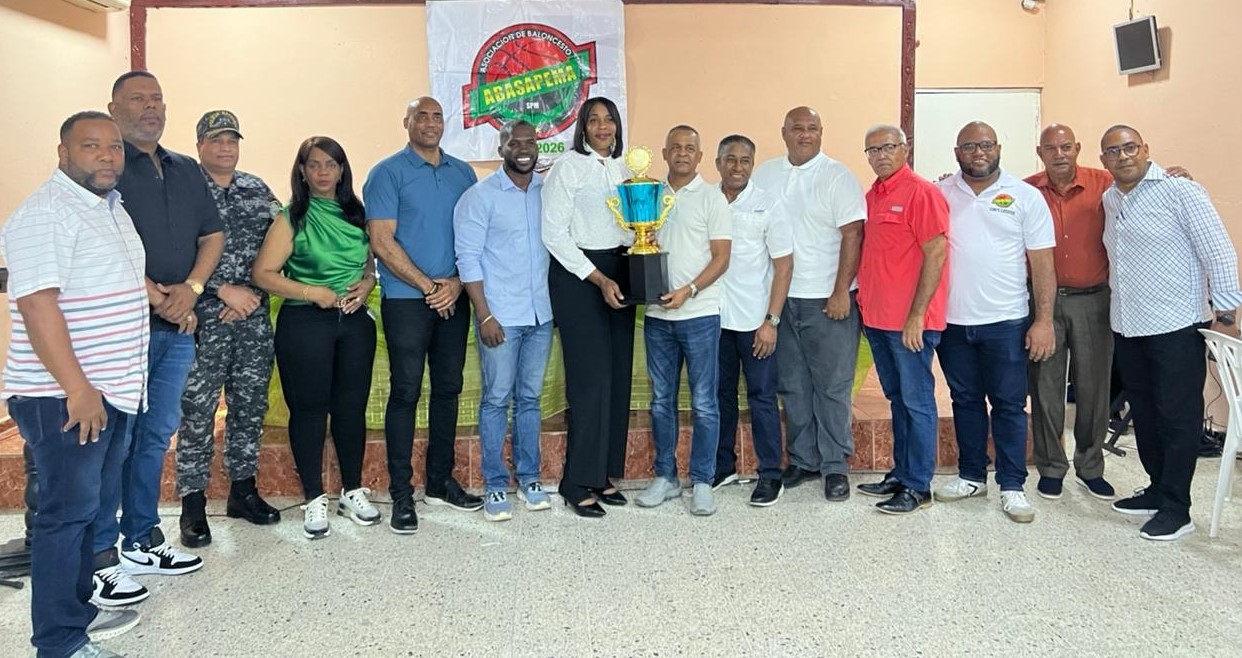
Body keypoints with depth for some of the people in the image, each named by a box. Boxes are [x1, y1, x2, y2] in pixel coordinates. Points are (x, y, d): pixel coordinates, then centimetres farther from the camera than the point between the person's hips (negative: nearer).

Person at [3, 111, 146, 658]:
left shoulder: (112, 208, 15)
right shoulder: (46, 213, -15)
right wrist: (77, 388, -25)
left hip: (114, 390, 9)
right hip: (65, 397, -9)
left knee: (89, 505, 16)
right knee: (68, 511, -2)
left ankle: (78, 609, 30)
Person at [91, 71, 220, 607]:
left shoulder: (187, 171, 17)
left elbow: (213, 235, 14)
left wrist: (191, 287, -3)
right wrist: (148, 292, -18)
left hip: (178, 326, 6)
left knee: (157, 435, 13)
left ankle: (143, 540, 25)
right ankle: (99, 558, 9)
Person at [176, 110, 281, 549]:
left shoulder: (258, 190, 12)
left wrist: (255, 292, -4)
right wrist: (223, 290, -14)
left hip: (254, 317, 4)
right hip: (204, 318, -4)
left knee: (251, 406, 11)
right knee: (197, 410, 0)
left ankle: (243, 489, 24)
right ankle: (193, 503, 11)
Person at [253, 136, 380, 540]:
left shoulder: (356, 215, 11)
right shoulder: (292, 218, 0)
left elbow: (372, 264, 18)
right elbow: (263, 273, -7)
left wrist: (365, 286, -4)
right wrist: (311, 292, -16)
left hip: (355, 321, 4)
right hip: (305, 324, -3)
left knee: (352, 404, 8)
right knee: (309, 408, 3)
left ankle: (353, 492, 23)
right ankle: (314, 500, 15)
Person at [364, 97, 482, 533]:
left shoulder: (462, 173, 13)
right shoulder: (388, 173, -1)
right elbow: (382, 242, -9)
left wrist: (457, 283, -5)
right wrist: (428, 285, -11)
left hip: (453, 299, 5)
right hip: (406, 300, -5)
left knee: (448, 389, 10)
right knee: (406, 392, -3)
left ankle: (440, 481, 23)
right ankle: (401, 494, 5)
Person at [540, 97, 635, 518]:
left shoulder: (621, 169, 14)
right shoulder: (567, 167, -5)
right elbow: (554, 234, -11)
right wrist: (599, 279, -14)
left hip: (618, 272, 6)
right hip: (577, 276, -6)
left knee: (619, 378, 6)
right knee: (590, 380, -8)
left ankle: (606, 475, 18)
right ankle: (579, 483, 5)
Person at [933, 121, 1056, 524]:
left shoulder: (1026, 197, 0)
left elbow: (1042, 262, -2)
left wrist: (1044, 320, -8)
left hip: (1006, 321, -2)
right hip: (952, 321, 2)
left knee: (1009, 405, 4)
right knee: (965, 401, 13)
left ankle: (1012, 487, 15)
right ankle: (971, 477, 26)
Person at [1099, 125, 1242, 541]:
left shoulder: (1180, 191, -10)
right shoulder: (1109, 200, 10)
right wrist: (1116, 297, 14)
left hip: (1176, 326, -7)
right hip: (1126, 326, 7)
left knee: (1178, 418, 1)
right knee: (1144, 414, 15)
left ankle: (1176, 509, 9)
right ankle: (1158, 489, 30)